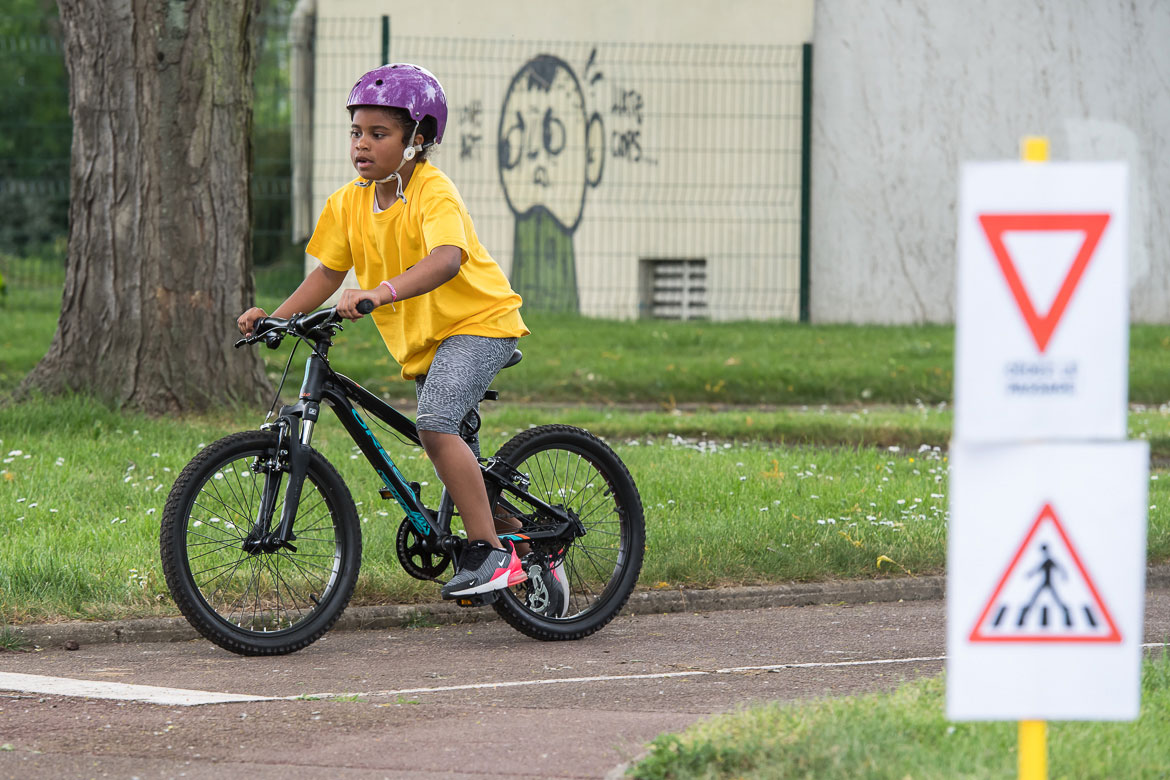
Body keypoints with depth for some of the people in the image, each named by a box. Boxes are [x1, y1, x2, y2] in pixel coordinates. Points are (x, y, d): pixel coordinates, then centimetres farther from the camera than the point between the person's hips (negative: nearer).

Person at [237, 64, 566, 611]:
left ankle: (487, 550, -22)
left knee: (435, 424, -28)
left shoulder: (434, 191, -20)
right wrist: (275, 318, -8)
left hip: (477, 323, -9)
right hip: (420, 339, 9)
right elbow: (329, 273, 7)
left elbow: (446, 260, -38)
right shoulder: (349, 203, 1)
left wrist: (378, 293, -51)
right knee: (447, 445, 14)